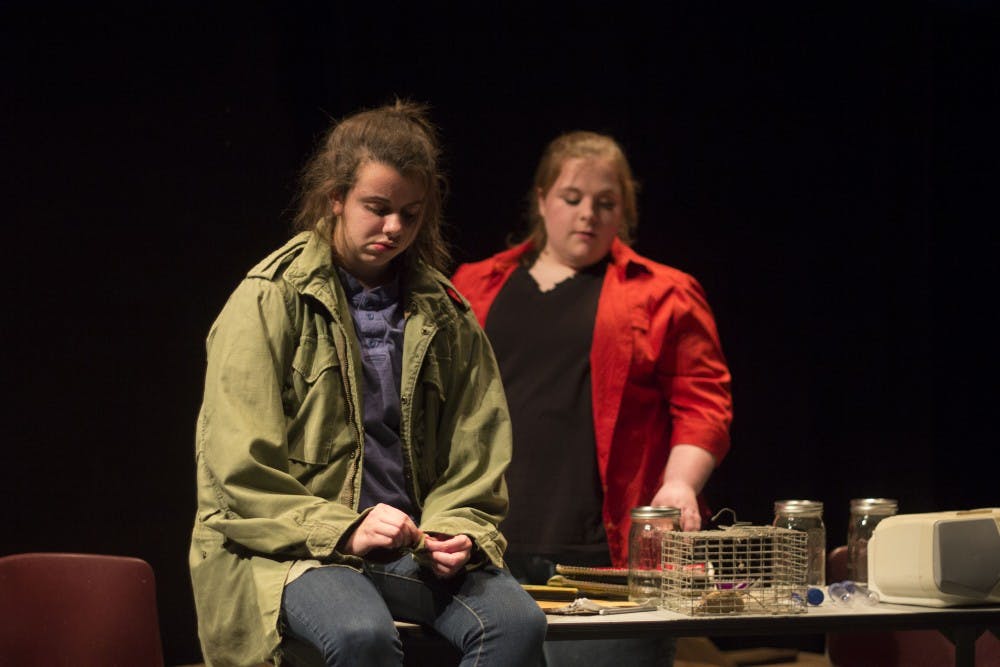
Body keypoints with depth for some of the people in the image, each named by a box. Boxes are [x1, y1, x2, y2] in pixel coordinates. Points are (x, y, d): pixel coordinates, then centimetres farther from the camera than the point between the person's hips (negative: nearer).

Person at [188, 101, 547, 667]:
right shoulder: (270, 301, 0)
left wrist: (455, 532, -5)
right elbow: (241, 472, -6)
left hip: (413, 547, 4)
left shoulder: (444, 314, 14)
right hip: (289, 550, -4)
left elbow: (475, 453, 16)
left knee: (516, 620, -26)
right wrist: (344, 530, -18)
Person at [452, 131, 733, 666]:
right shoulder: (475, 288, 18)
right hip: (493, 550, 3)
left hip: (603, 549, -2)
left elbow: (701, 401, 4)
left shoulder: (663, 295, 11)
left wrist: (680, 484, -12)